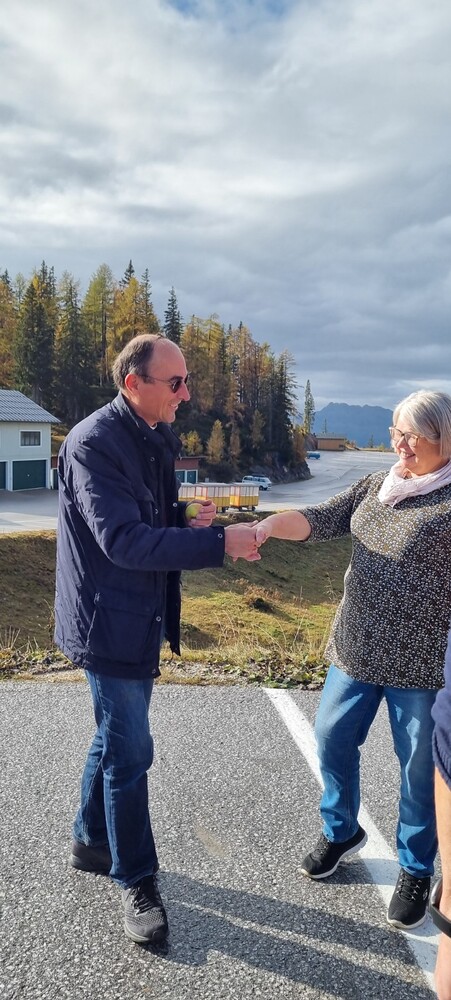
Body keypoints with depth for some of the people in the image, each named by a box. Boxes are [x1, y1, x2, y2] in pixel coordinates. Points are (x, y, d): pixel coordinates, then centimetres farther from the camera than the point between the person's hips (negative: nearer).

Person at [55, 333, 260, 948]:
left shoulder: (157, 441, 8)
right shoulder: (94, 442, -20)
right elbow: (123, 540, -28)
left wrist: (189, 520, -7)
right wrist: (219, 543, -31)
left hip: (142, 617, 9)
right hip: (109, 620, -9)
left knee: (116, 736, 22)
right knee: (130, 750, 1)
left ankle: (91, 841, 42)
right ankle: (137, 884, 20)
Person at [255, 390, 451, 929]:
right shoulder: (375, 486, 7)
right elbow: (320, 520, -1)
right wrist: (269, 524, -19)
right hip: (356, 647, 6)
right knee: (331, 738, 15)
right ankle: (340, 830, 41)